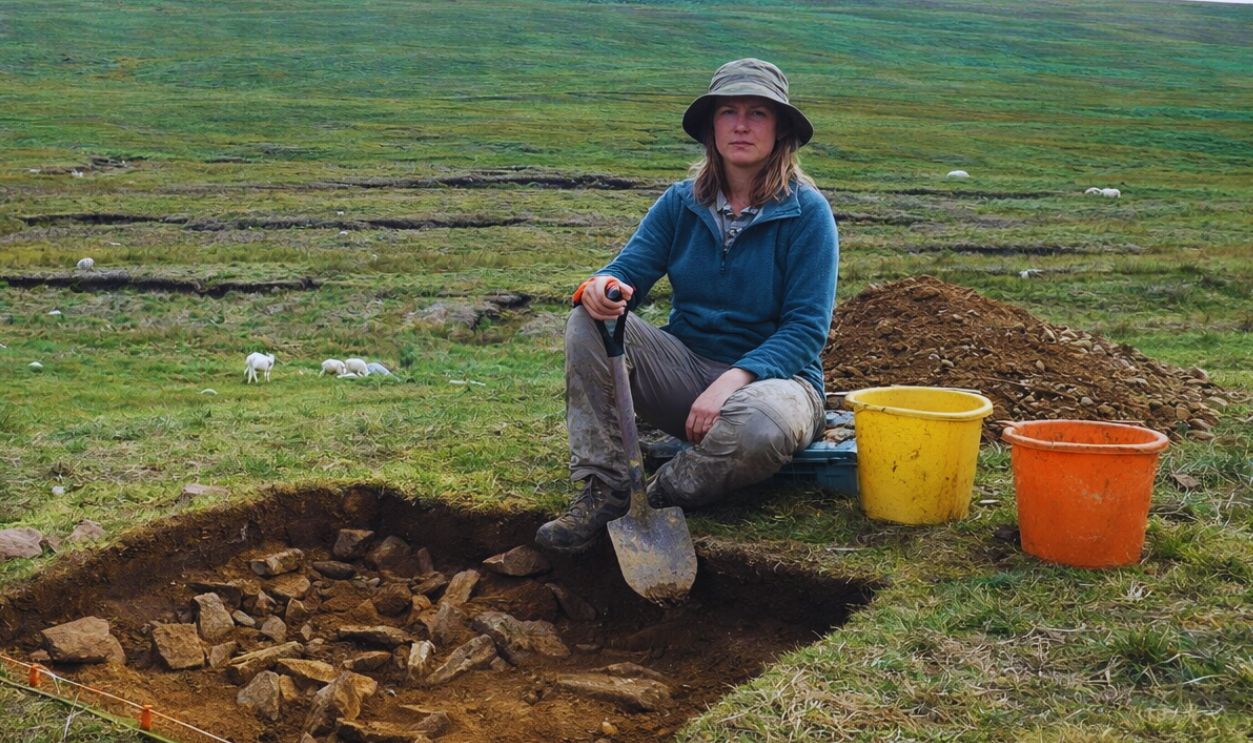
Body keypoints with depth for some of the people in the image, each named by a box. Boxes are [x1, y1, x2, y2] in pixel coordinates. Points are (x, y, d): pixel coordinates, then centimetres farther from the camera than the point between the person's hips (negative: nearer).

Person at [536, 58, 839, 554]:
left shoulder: (806, 212, -9)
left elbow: (806, 329, -14)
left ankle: (657, 500, -13)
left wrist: (734, 379, -28)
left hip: (771, 376, -3)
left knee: (765, 421, -40)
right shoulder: (681, 202, 3)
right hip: (685, 366, 4)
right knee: (588, 323, -18)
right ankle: (602, 490, -19)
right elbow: (630, 268, -4)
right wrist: (602, 287, -30)